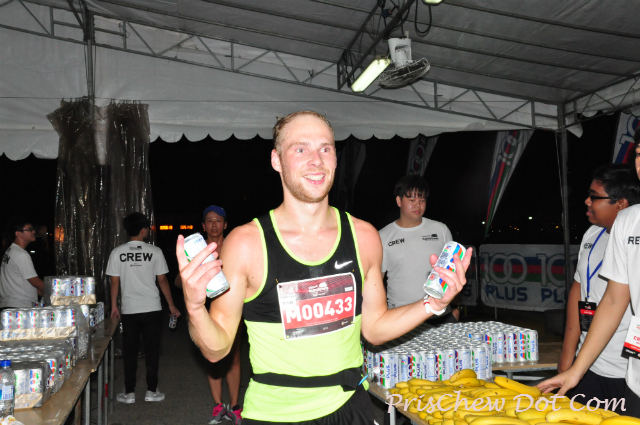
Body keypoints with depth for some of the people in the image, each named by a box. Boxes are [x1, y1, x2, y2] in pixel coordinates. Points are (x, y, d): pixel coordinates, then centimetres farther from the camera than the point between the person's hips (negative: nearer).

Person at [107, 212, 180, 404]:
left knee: (130, 352, 10)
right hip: (152, 309, -1)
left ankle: (129, 393, 16)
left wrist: (114, 306, 12)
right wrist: (171, 305, 7)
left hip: (129, 310, 2)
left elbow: (115, 282, 0)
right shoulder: (155, 251, -5)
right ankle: (151, 391, 13)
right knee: (152, 351, 8)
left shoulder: (117, 253, -1)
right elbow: (162, 281, -1)